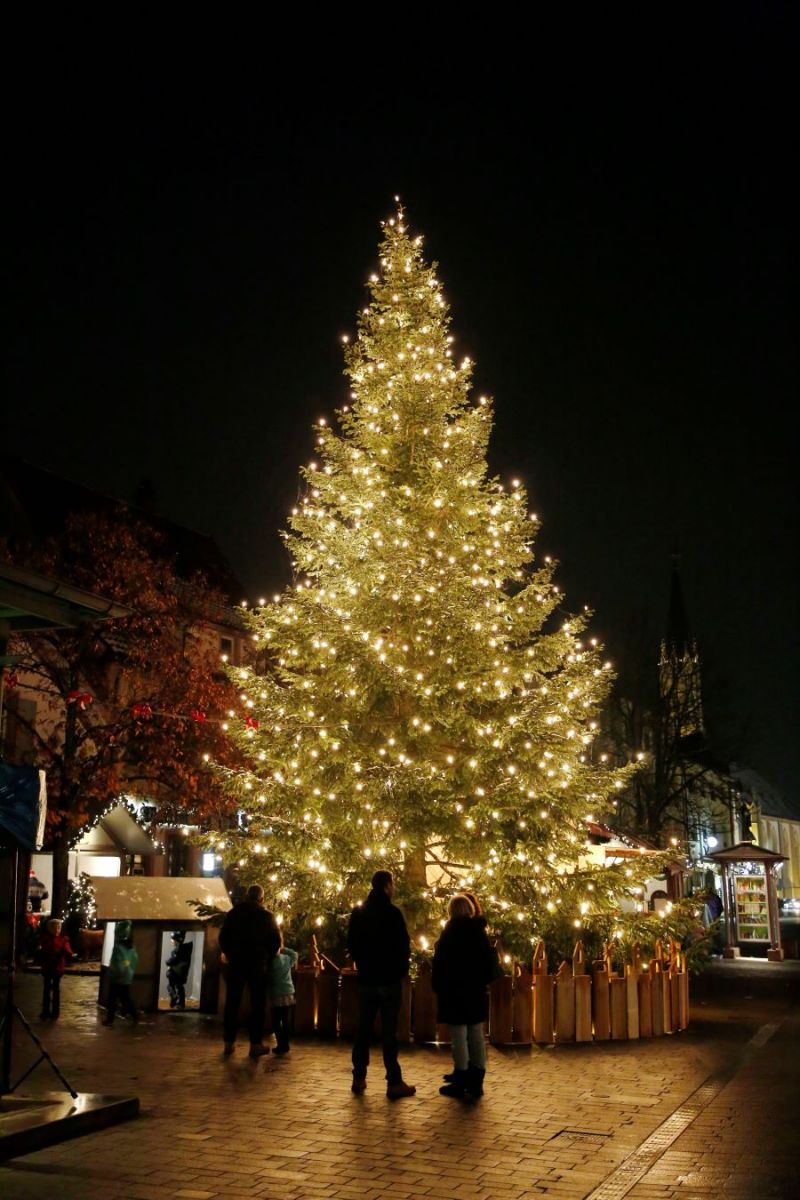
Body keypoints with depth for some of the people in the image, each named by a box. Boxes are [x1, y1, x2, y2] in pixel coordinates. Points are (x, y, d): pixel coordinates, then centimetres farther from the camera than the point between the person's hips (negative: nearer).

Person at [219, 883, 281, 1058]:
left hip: (236, 963, 2)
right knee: (257, 1004, 2)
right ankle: (256, 1043, -2)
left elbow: (223, 937, 7)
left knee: (232, 1003, 8)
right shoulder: (267, 916, -2)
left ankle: (229, 1042, 9)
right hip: (257, 964, -2)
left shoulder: (233, 913, 4)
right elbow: (276, 941, -2)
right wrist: (268, 958, 10)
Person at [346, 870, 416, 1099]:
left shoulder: (358, 913, 5)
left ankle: (359, 1078, 14)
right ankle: (394, 1083, -1)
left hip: (366, 979, 5)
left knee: (363, 1029, 11)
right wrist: (402, 970, 4)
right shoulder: (392, 913, -13)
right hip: (390, 979, -5)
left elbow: (351, 944, 10)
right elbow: (403, 945, -12)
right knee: (389, 1031, -3)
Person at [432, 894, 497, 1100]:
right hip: (477, 990, 6)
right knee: (476, 1035, 9)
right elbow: (490, 960, 11)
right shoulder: (479, 931, 5)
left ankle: (460, 1084, 3)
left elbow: (441, 963, -10)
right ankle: (476, 1082, 13)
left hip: (455, 991, -6)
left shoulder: (450, 932, -11)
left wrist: (437, 987, -2)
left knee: (459, 1037, -1)